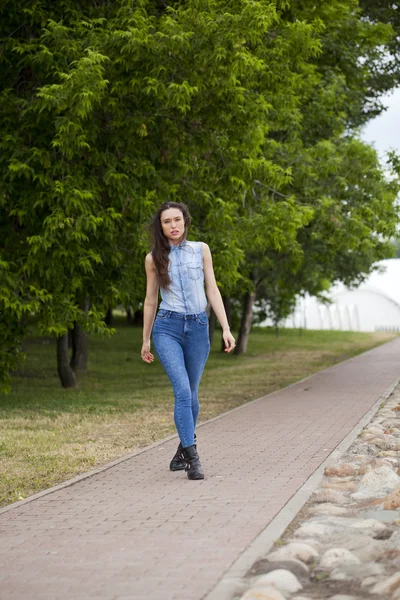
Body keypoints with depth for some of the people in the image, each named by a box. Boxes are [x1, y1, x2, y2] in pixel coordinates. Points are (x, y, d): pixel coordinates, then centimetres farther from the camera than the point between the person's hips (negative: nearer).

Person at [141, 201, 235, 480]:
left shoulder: (201, 250, 6)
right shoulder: (154, 258, 5)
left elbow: (212, 291, 5)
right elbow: (151, 300, 12)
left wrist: (226, 328, -2)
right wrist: (145, 339, 15)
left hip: (198, 327, 2)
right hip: (167, 327, -2)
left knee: (191, 394, 9)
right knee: (182, 389, -17)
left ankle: (184, 448, 28)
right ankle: (192, 458, -17)